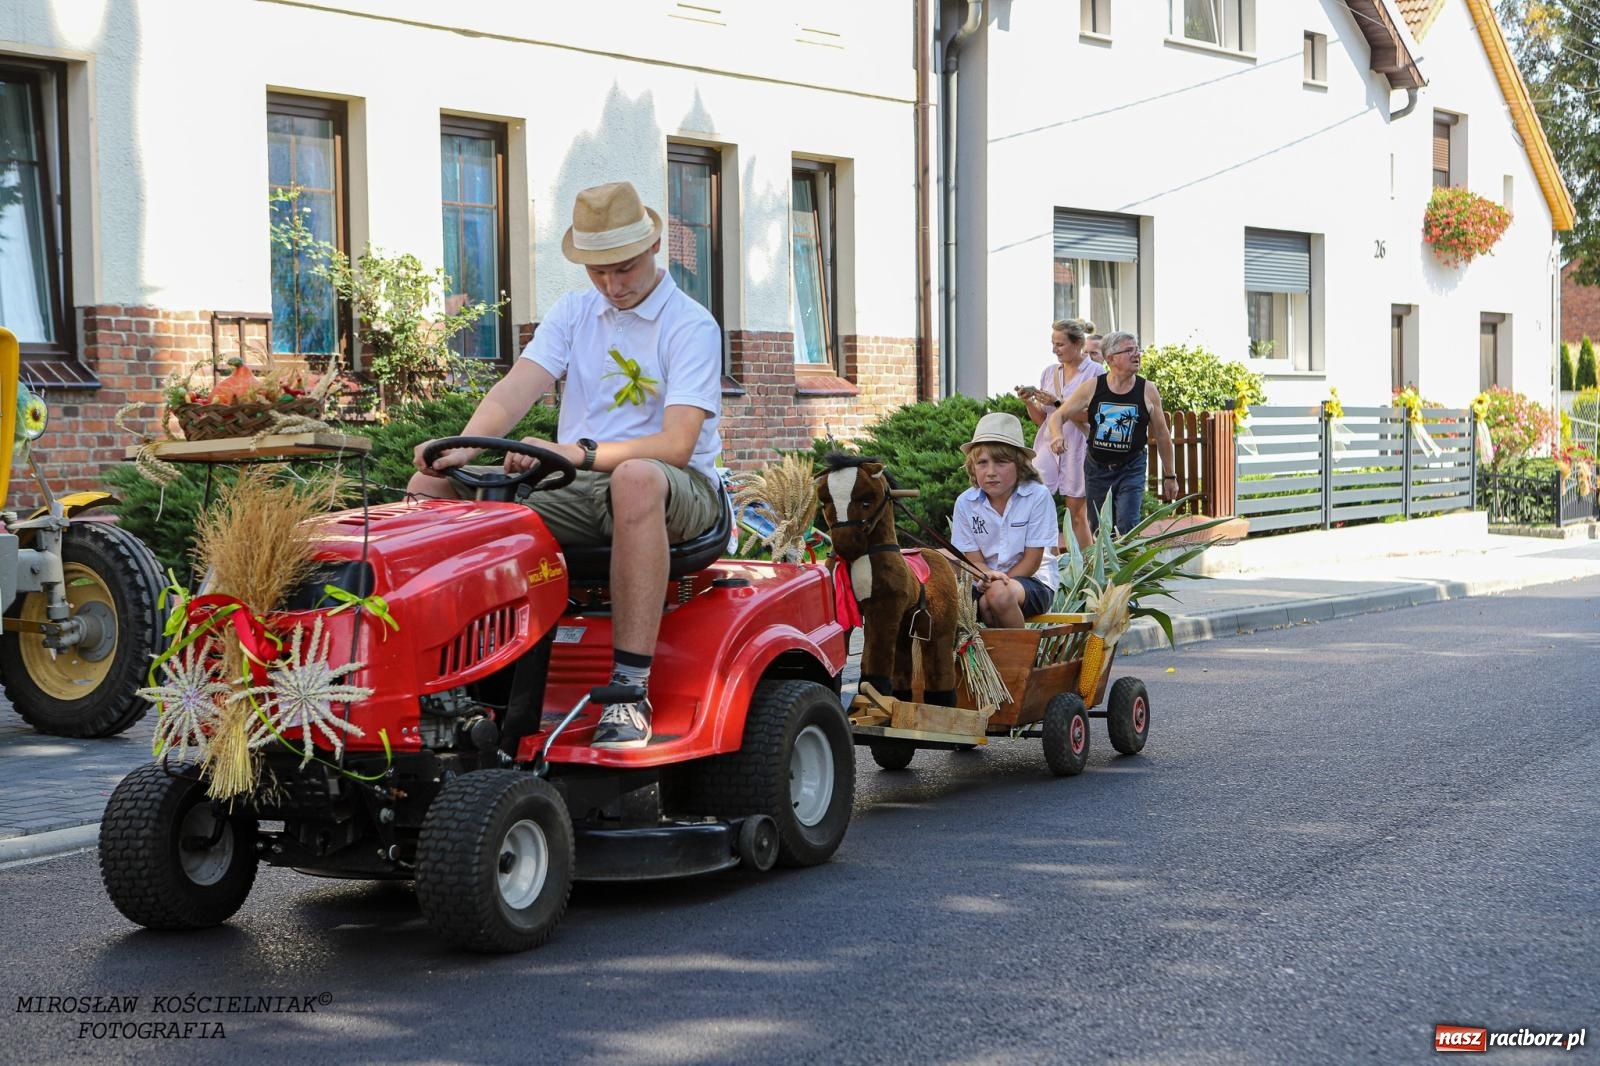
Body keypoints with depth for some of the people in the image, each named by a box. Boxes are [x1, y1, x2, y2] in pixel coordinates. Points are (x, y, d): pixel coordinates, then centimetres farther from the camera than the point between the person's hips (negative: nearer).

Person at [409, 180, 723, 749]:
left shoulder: (691, 326, -5)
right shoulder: (573, 312, 13)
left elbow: (676, 445, -19)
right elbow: (517, 387, -3)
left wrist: (580, 453, -32)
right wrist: (463, 446, -24)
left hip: (678, 492, -6)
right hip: (577, 490, 6)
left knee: (635, 478, -43)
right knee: (432, 485, -10)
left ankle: (631, 688, -42)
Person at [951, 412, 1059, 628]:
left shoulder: (1038, 496, -12)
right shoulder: (965, 503, -2)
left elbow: (1031, 561, -10)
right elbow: (974, 560, -1)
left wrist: (995, 584, -21)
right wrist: (988, 576, -26)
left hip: (1034, 581, -3)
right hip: (986, 581, 3)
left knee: (999, 595, -36)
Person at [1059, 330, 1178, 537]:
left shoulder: (1148, 392, -6)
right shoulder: (1091, 388, -6)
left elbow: (1162, 436, 3)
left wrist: (1170, 476, 7)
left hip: (1131, 468, -2)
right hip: (1096, 468, 2)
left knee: (1127, 526, -16)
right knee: (1099, 529, 12)